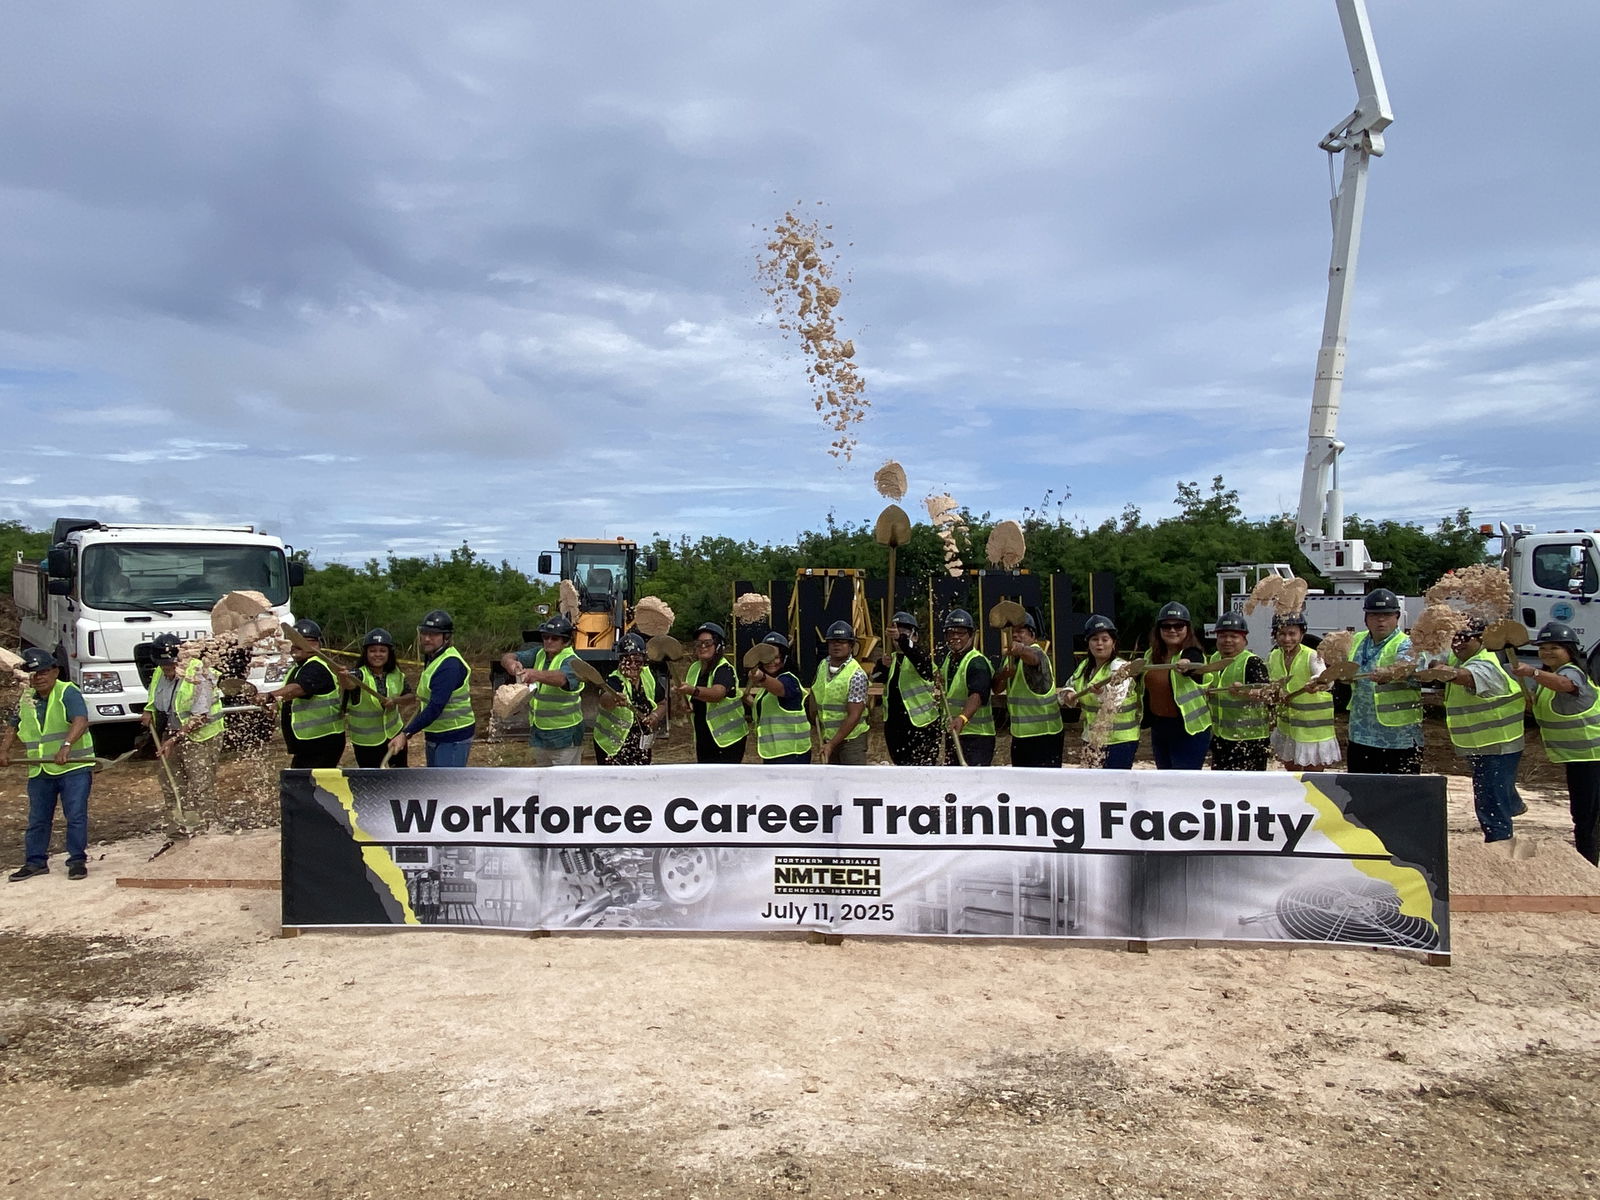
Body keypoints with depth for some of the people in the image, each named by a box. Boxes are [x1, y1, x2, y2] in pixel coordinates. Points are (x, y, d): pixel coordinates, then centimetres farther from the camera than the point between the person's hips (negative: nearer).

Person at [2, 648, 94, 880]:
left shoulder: (68, 692, -10)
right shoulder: (26, 699, 11)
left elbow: (81, 720, -26)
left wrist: (66, 745, -39)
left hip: (73, 767, -6)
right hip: (39, 771, 6)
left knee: (76, 816, -5)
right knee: (37, 819, 13)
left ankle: (77, 860, 4)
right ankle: (35, 861, 24)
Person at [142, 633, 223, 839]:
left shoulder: (199, 676, -20)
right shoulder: (160, 674, 5)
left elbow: (199, 717, -21)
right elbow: (155, 702, 26)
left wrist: (175, 739, -24)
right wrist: (149, 712, 4)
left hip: (200, 737, -8)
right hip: (171, 734, 8)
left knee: (200, 787, -8)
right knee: (171, 784, 11)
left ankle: (198, 833, -4)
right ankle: (176, 832, 21)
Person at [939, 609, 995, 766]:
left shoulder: (978, 663, -18)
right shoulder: (947, 656, 7)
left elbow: (977, 696, -35)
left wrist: (963, 718, -53)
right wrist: (940, 679, 5)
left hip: (977, 736, -9)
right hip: (953, 732, 9)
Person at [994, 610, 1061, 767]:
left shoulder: (1037, 652, -14)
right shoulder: (1010, 657, 12)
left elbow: (1033, 657, -40)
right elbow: (996, 687, 7)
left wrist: (1021, 649, -63)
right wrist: (1003, 675, -15)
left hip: (1043, 733, -8)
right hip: (1019, 733, 9)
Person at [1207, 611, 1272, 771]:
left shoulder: (1253, 662, -12)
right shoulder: (1214, 659, 10)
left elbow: (1265, 693, -28)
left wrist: (1245, 692, -47)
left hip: (1247, 736, -7)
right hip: (1219, 734, 8)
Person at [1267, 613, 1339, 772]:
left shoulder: (1312, 656, -20)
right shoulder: (1273, 657, -2)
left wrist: (1319, 684, -63)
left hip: (1313, 727, -5)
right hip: (1286, 727, 5)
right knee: (1291, 771, 19)